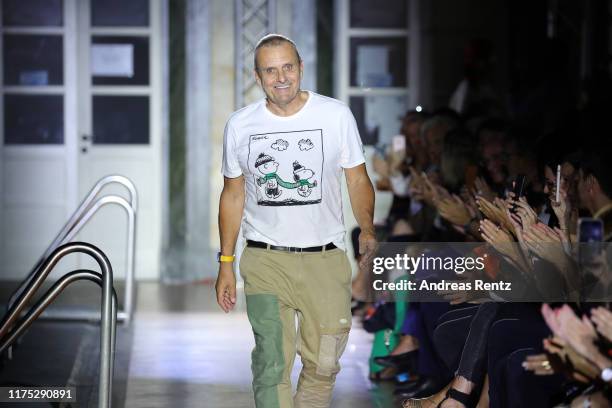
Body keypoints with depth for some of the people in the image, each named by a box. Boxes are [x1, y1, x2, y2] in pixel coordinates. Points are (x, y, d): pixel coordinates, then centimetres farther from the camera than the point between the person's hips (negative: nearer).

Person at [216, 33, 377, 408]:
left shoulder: (336, 115, -3)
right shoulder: (240, 125, 3)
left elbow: (358, 180, 4)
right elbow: (233, 195, 10)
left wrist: (367, 229, -7)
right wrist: (226, 264, 8)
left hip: (325, 258, 0)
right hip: (265, 260, 0)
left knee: (323, 366, 5)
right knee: (272, 364, -10)